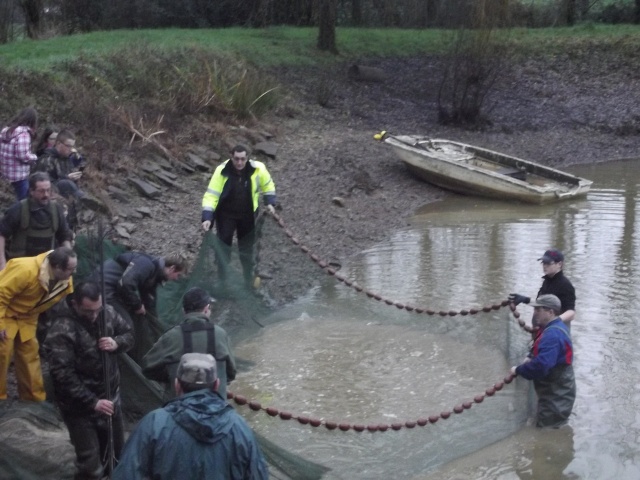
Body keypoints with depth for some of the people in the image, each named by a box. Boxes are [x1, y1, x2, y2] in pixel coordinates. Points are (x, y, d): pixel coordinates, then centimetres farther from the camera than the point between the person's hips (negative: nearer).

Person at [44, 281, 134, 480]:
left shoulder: (107, 312, -5)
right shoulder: (62, 331, -25)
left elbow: (129, 334, 10)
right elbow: (63, 375, -26)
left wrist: (117, 343, -15)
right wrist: (92, 402, -27)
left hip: (110, 396, 6)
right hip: (80, 406, -6)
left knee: (116, 453, 22)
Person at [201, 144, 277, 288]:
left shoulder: (257, 169, -18)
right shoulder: (222, 171, -24)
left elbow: (267, 185, 4)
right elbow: (211, 195, -24)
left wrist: (269, 203, -7)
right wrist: (207, 218, -33)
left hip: (247, 215, 2)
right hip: (226, 215, -1)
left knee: (248, 248, 14)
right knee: (223, 248, 5)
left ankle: (250, 280, 32)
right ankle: (222, 281, 22)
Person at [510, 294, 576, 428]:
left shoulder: (553, 335, -27)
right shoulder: (555, 328, 9)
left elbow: (541, 365, -37)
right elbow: (542, 352, 23)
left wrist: (519, 370, -21)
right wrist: (530, 357, 1)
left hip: (556, 397, -11)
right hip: (556, 393, 11)